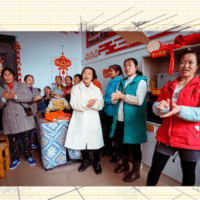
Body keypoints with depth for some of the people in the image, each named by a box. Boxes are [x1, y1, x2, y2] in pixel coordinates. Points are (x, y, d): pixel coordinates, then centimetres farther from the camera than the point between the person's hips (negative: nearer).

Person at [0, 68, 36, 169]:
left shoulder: (22, 86, 9)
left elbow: (29, 97, -8)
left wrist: (15, 96, -20)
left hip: (24, 119, -1)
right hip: (10, 121, 1)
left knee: (27, 139, 6)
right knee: (13, 141, 9)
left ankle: (29, 157, 24)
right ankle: (16, 159, 28)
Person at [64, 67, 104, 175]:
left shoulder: (97, 90, 9)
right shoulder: (76, 88, 6)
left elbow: (100, 105, -2)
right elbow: (73, 104, -8)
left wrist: (92, 103, -21)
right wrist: (86, 104, -21)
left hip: (93, 120, 0)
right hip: (80, 120, 0)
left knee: (94, 142, 2)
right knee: (82, 141, 9)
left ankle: (97, 163, 25)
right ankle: (86, 161, 33)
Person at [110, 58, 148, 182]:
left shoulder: (141, 82, -6)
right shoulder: (123, 82, 16)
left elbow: (139, 101, -20)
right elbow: (115, 100, 17)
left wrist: (122, 96, -14)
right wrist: (115, 98, -7)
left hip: (133, 120, -7)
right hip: (120, 119, 7)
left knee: (134, 145, 6)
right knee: (121, 142, 17)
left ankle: (136, 171, 26)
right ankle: (125, 164, 41)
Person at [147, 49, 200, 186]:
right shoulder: (169, 86, 10)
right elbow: (156, 106, 5)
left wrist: (180, 110, -30)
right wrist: (161, 107, -18)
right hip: (166, 136, 3)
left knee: (188, 174, 17)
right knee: (155, 170, 9)